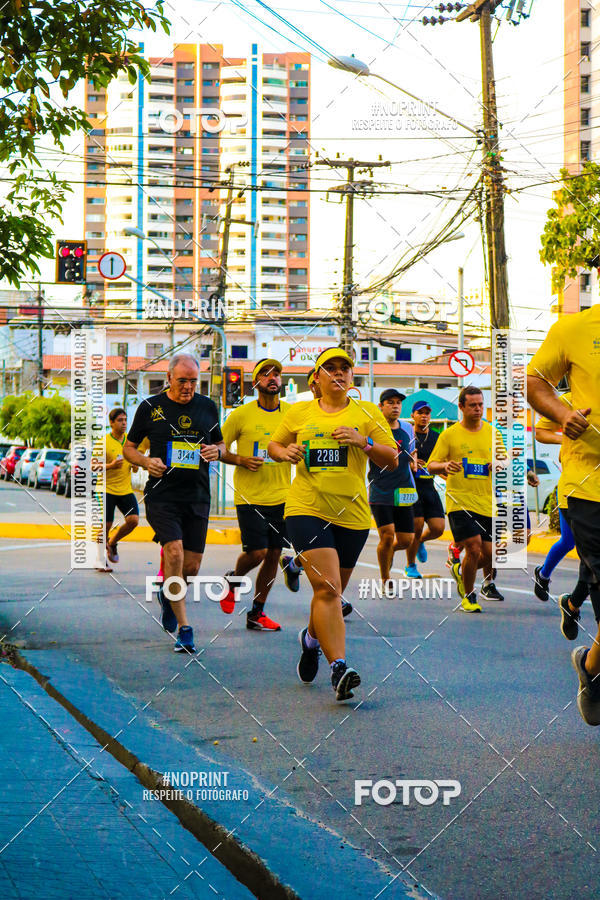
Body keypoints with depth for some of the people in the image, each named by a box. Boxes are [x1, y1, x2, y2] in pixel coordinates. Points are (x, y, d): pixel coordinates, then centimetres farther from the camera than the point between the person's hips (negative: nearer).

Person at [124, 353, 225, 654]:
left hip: (197, 497, 3)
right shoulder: (150, 407, 2)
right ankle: (184, 629, -13)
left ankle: (167, 595, 40)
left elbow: (220, 443, 21)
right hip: (161, 495, -3)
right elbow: (129, 447, 10)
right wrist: (146, 462, -11)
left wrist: (216, 451, -3)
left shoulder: (207, 407, 10)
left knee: (191, 566, 5)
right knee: (174, 552, -20)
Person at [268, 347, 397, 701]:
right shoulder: (300, 413, 9)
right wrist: (286, 452, -1)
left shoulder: (367, 413, 7)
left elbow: (392, 460, 5)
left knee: (332, 590, 14)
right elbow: (274, 445, 22)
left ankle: (312, 637, 44)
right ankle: (339, 666, -22)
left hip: (352, 514, 2)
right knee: (327, 588, -17)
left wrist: (363, 442, -13)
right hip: (307, 509, -2)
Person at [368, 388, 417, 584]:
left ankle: (389, 550, 38)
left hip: (403, 493, 4)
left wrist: (413, 461, 3)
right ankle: (385, 579, 6)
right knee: (387, 535, -14)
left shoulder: (408, 429, 10)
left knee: (406, 540, 3)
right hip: (380, 493, -4)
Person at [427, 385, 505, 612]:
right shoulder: (449, 435, 0)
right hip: (460, 501, -4)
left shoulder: (492, 433, 10)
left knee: (491, 553, 1)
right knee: (474, 547, -17)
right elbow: (431, 466, 0)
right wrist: (445, 466, -22)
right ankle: (468, 596, 5)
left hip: (488, 503, 4)